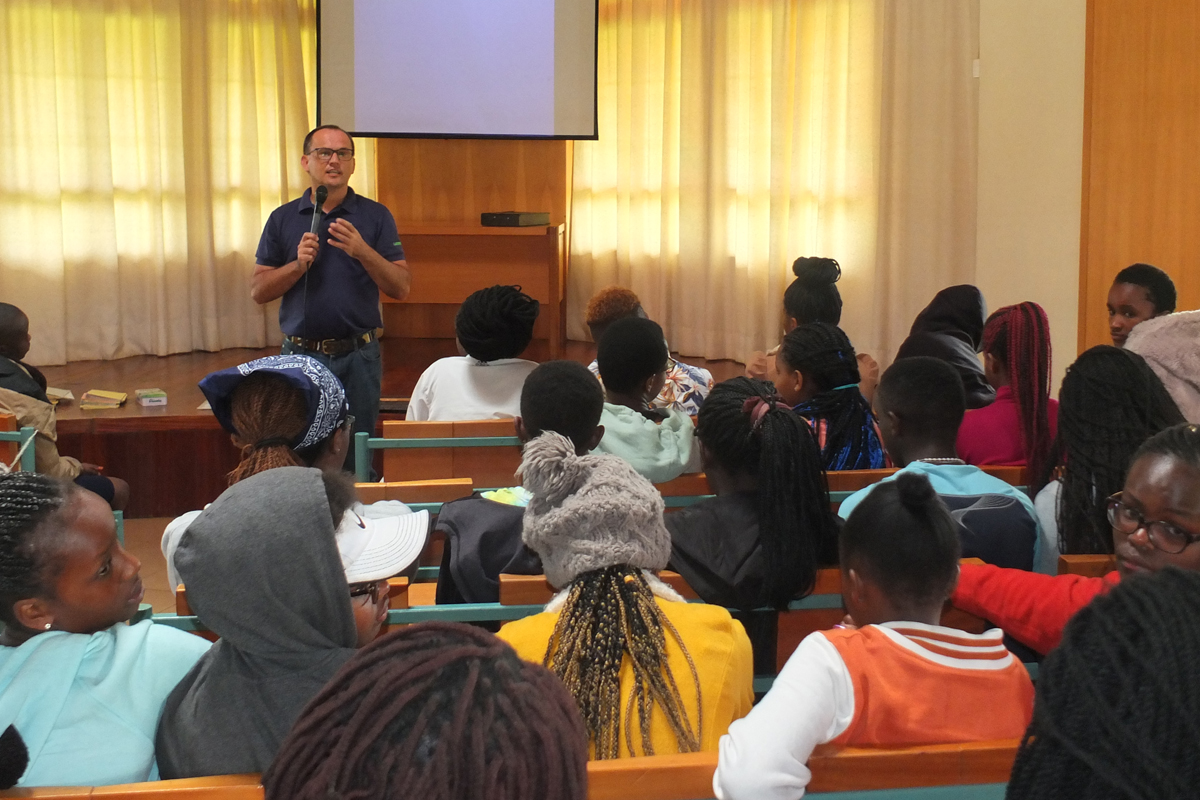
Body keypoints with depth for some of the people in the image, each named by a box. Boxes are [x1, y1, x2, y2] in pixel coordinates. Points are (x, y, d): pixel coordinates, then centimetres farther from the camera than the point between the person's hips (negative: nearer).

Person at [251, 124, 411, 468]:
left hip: (358, 358, -1)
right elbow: (258, 291, 6)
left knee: (356, 461, 2)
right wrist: (298, 264, -11)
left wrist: (362, 251, -17)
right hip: (300, 355, 1)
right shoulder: (282, 219, 8)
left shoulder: (375, 216, 4)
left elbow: (401, 287, -2)